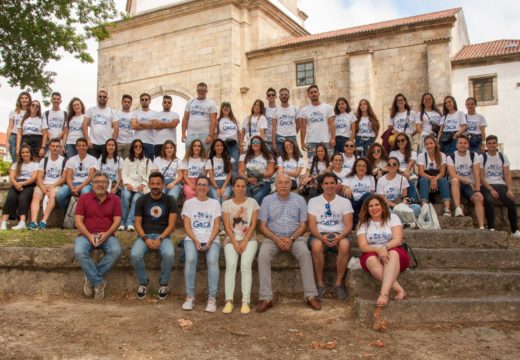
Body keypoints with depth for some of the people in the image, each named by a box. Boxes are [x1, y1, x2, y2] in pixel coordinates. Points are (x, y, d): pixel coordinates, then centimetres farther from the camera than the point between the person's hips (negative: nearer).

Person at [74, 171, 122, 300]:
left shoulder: (114, 199, 10)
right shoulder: (84, 198, 9)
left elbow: (117, 220, 3)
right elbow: (78, 220, 1)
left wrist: (106, 234, -15)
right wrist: (88, 235, -15)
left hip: (107, 235, 0)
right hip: (86, 235, 0)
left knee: (116, 251, -31)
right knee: (79, 252, -32)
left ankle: (91, 279, -15)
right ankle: (99, 282, -20)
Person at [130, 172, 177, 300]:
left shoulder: (170, 201, 2)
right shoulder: (141, 200, 5)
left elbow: (171, 224, -3)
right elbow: (137, 223, 2)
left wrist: (160, 238, -18)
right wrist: (145, 239, -16)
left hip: (163, 236, -1)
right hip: (144, 235, 1)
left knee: (169, 254, -33)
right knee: (135, 255, -30)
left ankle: (164, 283, -6)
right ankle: (143, 282, -3)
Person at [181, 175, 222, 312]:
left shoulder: (215, 203, 12)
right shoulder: (189, 203, 11)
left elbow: (217, 226, 4)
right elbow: (187, 225, 4)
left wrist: (209, 241, -12)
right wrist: (196, 240, -12)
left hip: (211, 239, 0)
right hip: (192, 238, 0)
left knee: (213, 260, -30)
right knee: (190, 259, -31)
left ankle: (212, 298, -25)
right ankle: (190, 296, -21)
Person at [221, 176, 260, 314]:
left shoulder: (252, 202, 5)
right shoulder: (226, 204, 6)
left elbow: (253, 224, -1)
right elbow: (227, 226, -1)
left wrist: (245, 242, -12)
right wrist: (235, 242, -13)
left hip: (249, 239, -1)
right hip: (231, 239, 1)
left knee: (246, 265, -23)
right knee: (231, 265, -23)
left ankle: (246, 302, -23)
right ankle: (229, 301, -24)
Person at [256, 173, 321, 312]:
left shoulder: (299, 200, 7)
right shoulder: (267, 200, 7)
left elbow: (303, 225, 4)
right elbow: (263, 226, 3)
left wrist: (291, 238, -14)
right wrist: (277, 240, -13)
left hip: (295, 237, 0)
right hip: (273, 237, 0)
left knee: (305, 253, -31)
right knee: (263, 255, -29)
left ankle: (311, 296, -25)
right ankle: (266, 298, -28)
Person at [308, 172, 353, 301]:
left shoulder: (344, 202, 12)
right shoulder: (313, 201, 11)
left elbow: (348, 225, 3)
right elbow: (312, 225, 1)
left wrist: (339, 236, -19)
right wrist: (322, 237, -19)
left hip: (339, 235, 1)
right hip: (319, 235, 0)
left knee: (345, 245, -35)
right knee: (316, 245, -36)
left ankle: (339, 282, -17)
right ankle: (320, 283, -18)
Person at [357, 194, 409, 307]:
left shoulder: (392, 218, 6)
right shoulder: (364, 224, 8)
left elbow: (398, 240, -8)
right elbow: (363, 246, -5)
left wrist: (385, 247, -28)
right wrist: (378, 249, -25)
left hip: (395, 254, -1)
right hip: (372, 254, 1)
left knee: (393, 254, -37)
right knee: (371, 259, -35)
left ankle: (384, 292, -50)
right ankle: (399, 290, -40)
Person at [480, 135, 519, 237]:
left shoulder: (503, 157, 12)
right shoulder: (482, 157, 2)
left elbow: (507, 175, 6)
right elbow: (481, 177, -4)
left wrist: (509, 189, -9)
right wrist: (491, 190, -15)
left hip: (501, 185, 3)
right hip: (487, 186, -3)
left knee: (511, 202, -23)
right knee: (489, 201, -34)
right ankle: (491, 229, -26)